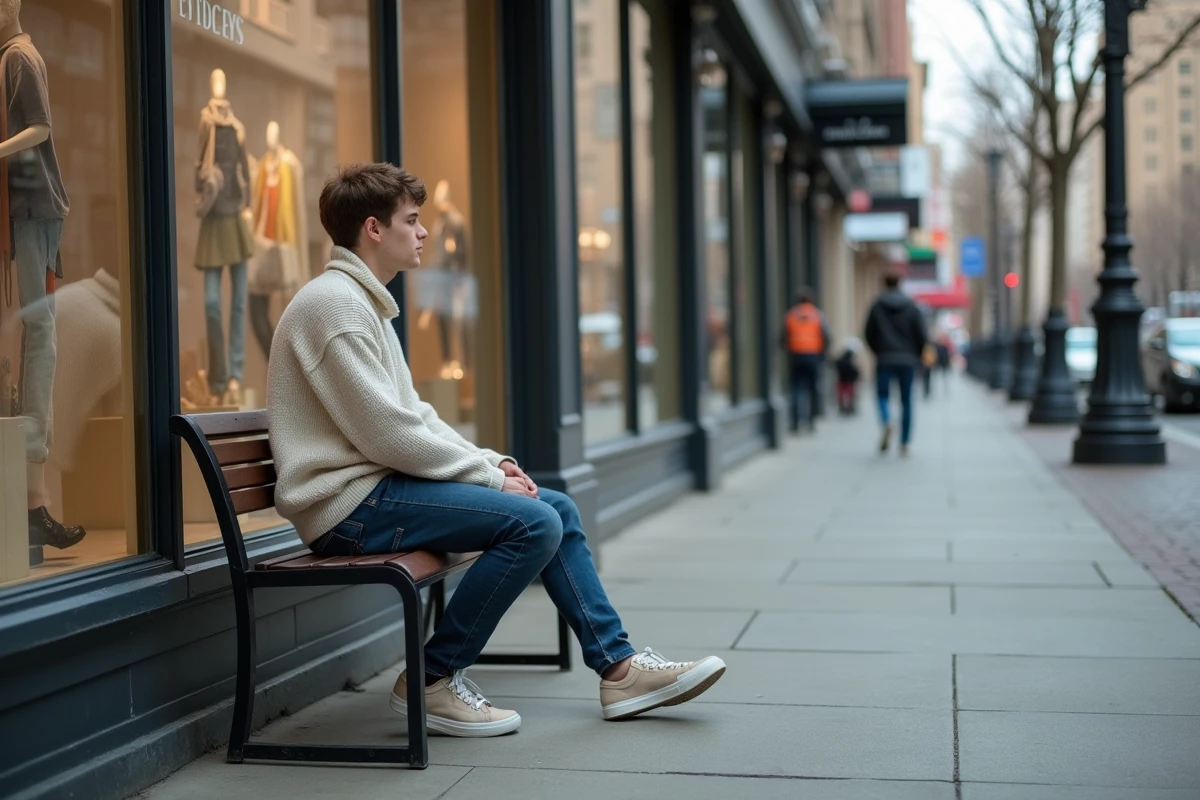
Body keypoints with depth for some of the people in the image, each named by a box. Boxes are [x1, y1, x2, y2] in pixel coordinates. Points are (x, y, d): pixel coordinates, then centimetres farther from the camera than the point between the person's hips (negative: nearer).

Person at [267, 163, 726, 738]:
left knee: (558, 509, 7)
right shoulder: (333, 303, -15)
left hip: (379, 484, 10)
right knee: (535, 523, -20)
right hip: (348, 503, -10)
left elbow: (412, 415, 19)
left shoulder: (363, 302, 19)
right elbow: (386, 433, -21)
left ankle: (619, 667, 12)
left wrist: (489, 462, 4)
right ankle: (432, 681, -10)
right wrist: (488, 475, -12)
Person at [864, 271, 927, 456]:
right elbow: (921, 334, -1)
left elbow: (869, 334, 2)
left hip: (884, 359, -1)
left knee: (883, 394, 7)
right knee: (906, 401, 7)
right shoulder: (912, 306, 1)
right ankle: (904, 444, 6)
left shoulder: (877, 306, -1)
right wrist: (916, 355, 12)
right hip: (907, 360, 1)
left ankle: (886, 422, -26)